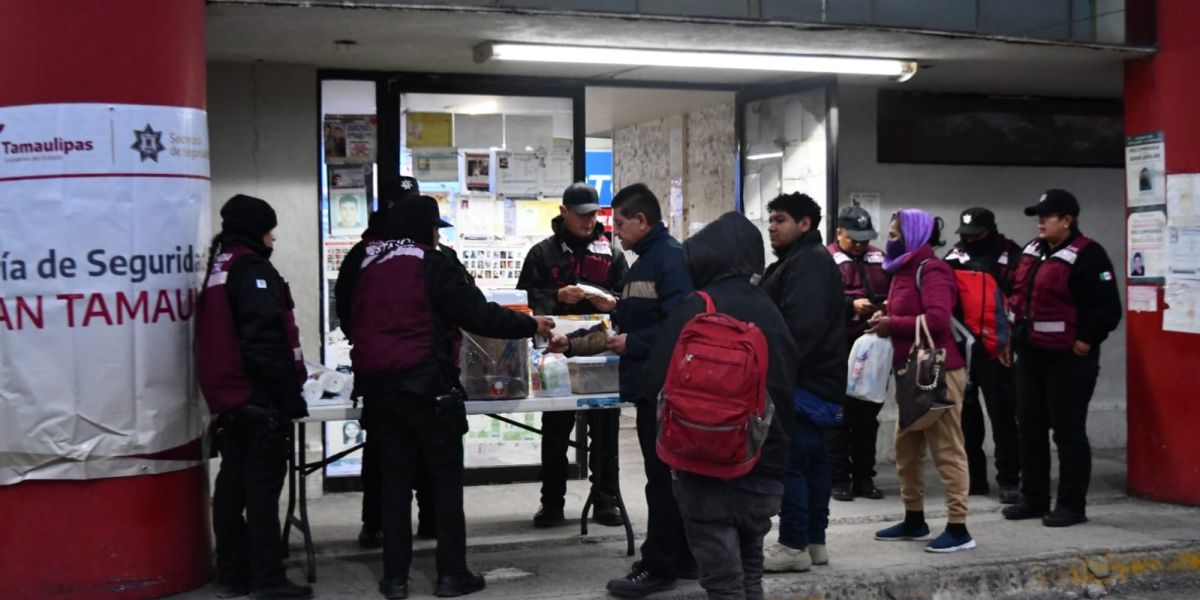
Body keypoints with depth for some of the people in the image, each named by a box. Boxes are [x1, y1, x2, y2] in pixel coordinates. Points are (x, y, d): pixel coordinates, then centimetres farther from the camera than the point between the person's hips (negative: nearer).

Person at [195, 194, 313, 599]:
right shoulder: (253, 269, -13)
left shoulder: (217, 269, 16)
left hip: (227, 395, 9)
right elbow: (266, 340, -21)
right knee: (262, 484, -6)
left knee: (233, 482, 11)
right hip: (260, 396, -9)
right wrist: (291, 394, -18)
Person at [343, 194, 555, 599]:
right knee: (446, 477, 6)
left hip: (375, 386, 6)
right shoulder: (432, 264, -6)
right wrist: (530, 325, 2)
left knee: (395, 480, 10)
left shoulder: (366, 266, 13)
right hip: (424, 384, -5)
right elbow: (478, 314, -8)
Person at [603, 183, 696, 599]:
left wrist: (633, 344, -18)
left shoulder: (670, 256, -16)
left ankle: (658, 567, 4)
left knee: (664, 476, -3)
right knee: (668, 474, 15)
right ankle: (681, 558, 23)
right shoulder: (647, 259, 16)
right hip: (651, 385, 10)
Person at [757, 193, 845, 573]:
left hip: (803, 382, -11)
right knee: (812, 460, 13)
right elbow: (777, 318, 25)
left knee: (790, 462, -9)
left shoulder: (810, 263, -14)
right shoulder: (798, 260, 21)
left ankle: (794, 546, -5)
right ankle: (814, 541, 19)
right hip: (813, 381, 11)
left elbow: (801, 327, -25)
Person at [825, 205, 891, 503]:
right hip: (839, 349, -5)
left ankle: (864, 477, 19)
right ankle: (839, 478, 8)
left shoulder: (879, 259, 12)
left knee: (868, 414, 10)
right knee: (839, 415, 1)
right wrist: (852, 306, -23)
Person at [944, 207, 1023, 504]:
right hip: (962, 349, 4)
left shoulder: (1011, 257, -1)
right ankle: (973, 477, 20)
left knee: (1003, 415, -2)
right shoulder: (955, 258, 8)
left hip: (998, 350, -4)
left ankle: (1009, 480, 4)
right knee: (966, 414, 10)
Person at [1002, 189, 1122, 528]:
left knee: (1068, 431, -1)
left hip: (1067, 359, -8)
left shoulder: (1087, 255, -13)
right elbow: (1019, 295, 23)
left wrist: (1085, 341, -17)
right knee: (1030, 428, 13)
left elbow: (1107, 307, -16)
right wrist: (1014, 334, 15)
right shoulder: (1033, 251, 12)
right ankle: (1034, 499, 23)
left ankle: (1072, 505, 8)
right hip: (1030, 355, 9)